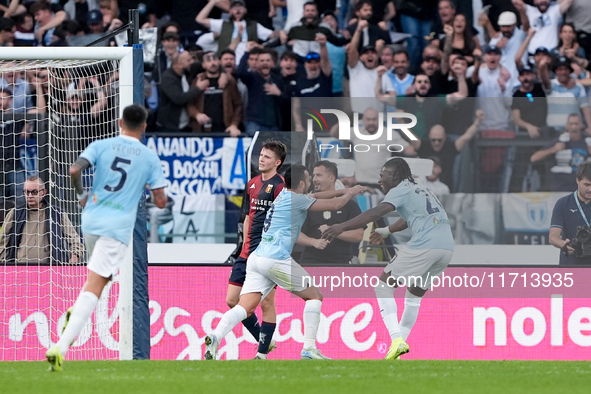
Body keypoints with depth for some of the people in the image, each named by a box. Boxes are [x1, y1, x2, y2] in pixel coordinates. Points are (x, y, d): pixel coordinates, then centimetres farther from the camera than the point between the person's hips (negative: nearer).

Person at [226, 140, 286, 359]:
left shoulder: (278, 186, -9)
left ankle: (263, 353, 6)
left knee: (266, 303, -2)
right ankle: (264, 340, 18)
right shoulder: (252, 184, 15)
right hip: (249, 252, 8)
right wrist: (245, 247, 17)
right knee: (232, 300, 5)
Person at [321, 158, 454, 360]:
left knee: (383, 284, 1)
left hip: (424, 245, -8)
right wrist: (386, 231, 60)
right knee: (415, 295, 22)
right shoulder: (420, 189, 28)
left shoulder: (401, 190, 2)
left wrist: (343, 227, -18)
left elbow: (377, 212, -14)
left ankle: (396, 338, -13)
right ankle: (400, 344, 17)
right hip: (447, 247, 8)